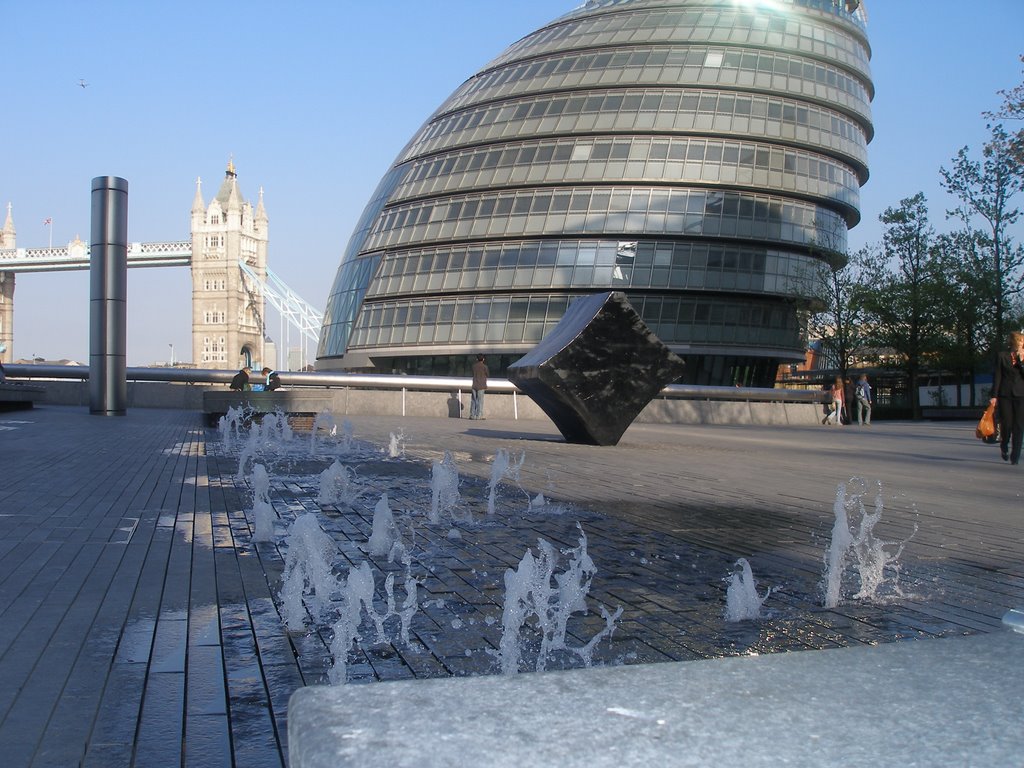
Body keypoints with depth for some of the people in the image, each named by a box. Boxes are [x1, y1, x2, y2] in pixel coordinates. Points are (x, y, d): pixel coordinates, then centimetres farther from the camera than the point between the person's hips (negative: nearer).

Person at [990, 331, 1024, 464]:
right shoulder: (1002, 356, 3)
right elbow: (997, 377, 1)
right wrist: (994, 396, -3)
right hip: (1005, 395, -1)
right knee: (1006, 425, -1)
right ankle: (1004, 447, 29)